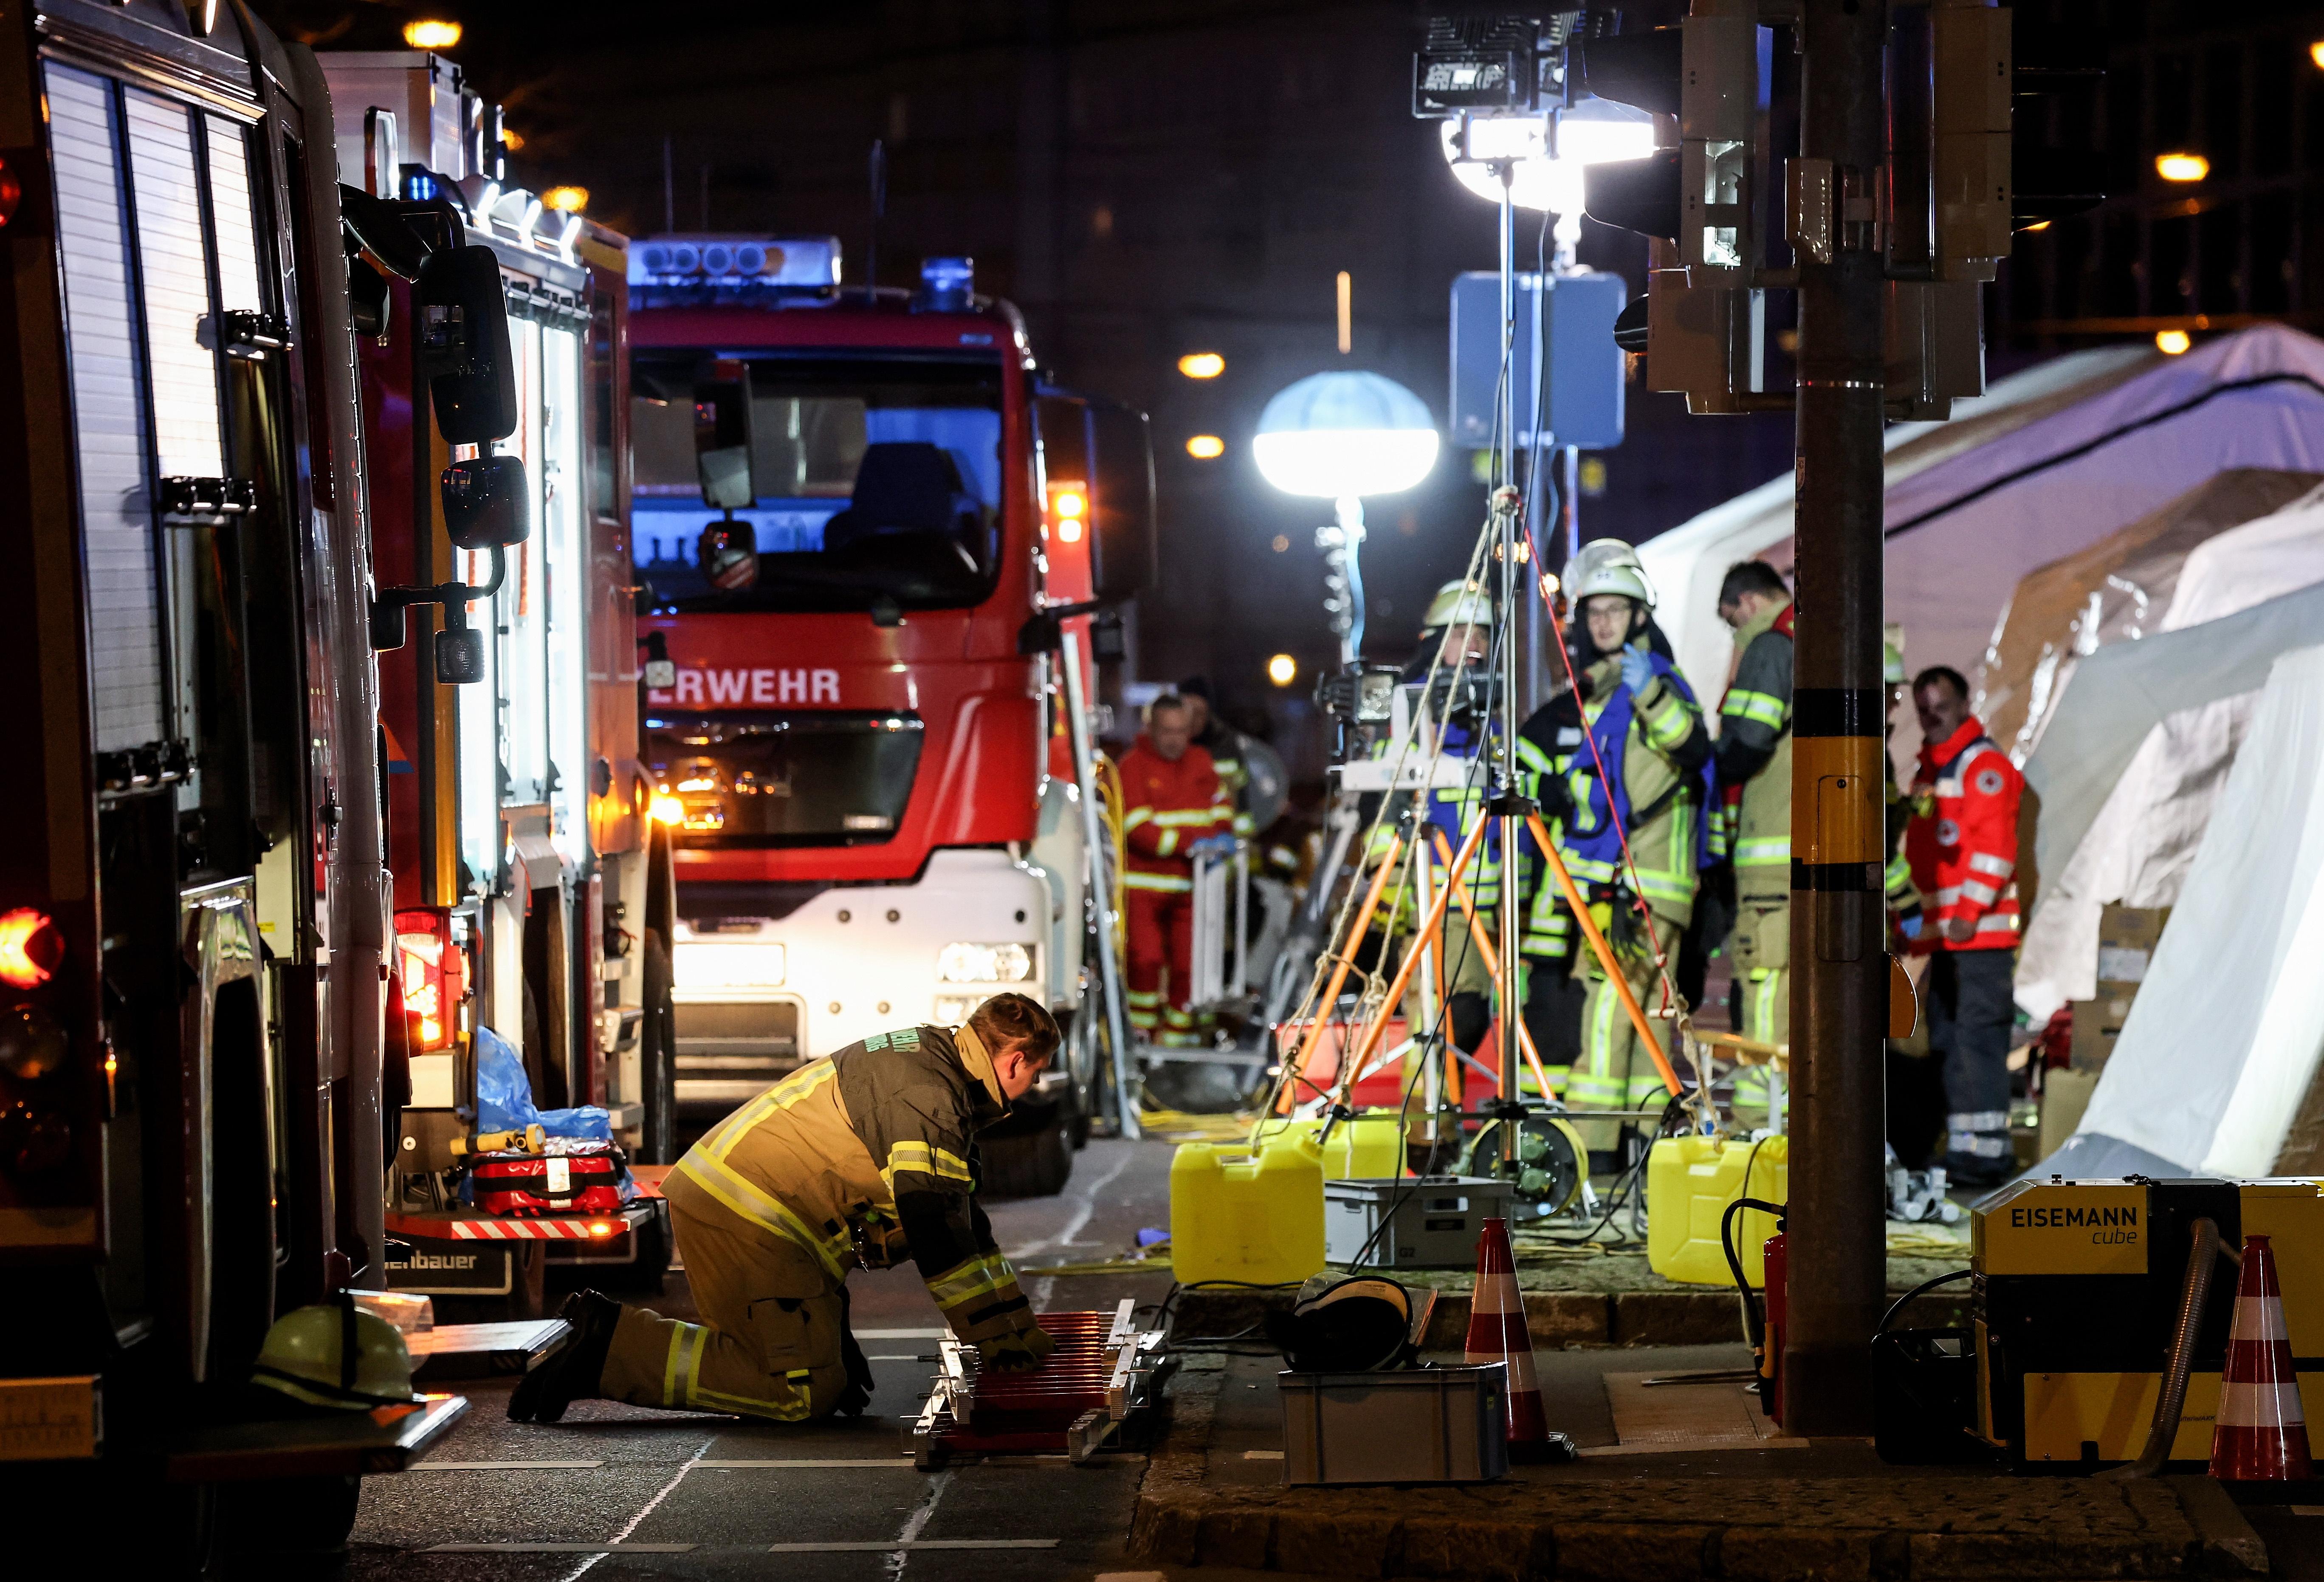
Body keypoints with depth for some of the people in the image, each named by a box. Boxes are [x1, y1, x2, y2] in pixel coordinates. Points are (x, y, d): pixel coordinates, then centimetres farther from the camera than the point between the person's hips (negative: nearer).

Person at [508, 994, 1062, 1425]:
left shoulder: (929, 1059, 20)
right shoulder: (928, 1094, -14)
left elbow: (960, 1214, 26)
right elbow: (934, 1226, -17)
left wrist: (1022, 1329, 27)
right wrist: (994, 1340, -8)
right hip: (746, 1218, -11)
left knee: (841, 1382, 9)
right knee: (800, 1393, -15)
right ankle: (611, 1346, -14)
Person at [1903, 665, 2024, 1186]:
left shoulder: (1985, 765, -8)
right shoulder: (1929, 768, 21)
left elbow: (1994, 848, -17)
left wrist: (1970, 912, -21)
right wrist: (1929, 919, 21)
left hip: (1981, 933, -10)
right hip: (1944, 933, 10)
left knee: (1979, 1037, -12)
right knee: (1948, 1041, 11)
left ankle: (1987, 1152, -14)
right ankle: (1961, 1145, 16)